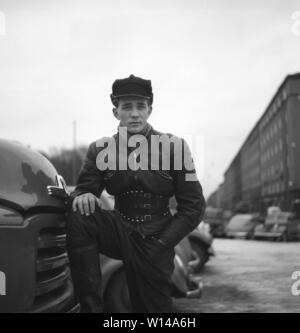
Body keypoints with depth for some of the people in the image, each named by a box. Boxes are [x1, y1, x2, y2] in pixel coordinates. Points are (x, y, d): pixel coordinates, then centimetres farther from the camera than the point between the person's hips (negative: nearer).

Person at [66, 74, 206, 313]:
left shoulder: (173, 146, -4)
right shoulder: (101, 149, 2)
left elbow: (194, 206, -2)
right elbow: (84, 188, 5)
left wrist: (161, 244, -11)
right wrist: (82, 196, -21)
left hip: (155, 242, -1)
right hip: (121, 233, 1)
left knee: (155, 306, -3)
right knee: (78, 217, -26)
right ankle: (91, 306, -22)